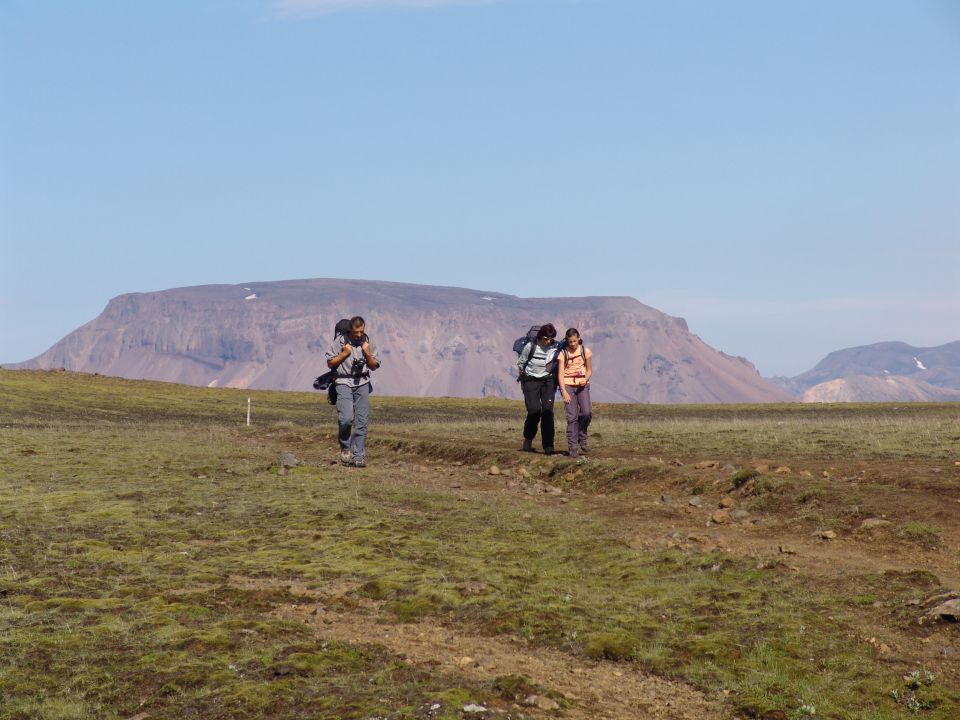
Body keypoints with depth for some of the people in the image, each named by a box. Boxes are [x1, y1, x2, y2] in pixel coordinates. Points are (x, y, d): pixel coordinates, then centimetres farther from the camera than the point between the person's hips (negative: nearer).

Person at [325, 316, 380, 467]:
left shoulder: (368, 343, 10)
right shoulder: (340, 341, 2)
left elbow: (374, 366, 14)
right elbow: (330, 363, 4)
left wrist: (368, 354, -3)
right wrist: (344, 354, -8)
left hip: (362, 383, 3)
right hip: (344, 382, -3)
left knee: (362, 422, -3)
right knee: (346, 418, -18)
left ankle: (358, 456, 1)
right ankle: (345, 448, 6)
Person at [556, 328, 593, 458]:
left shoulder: (585, 351, 3)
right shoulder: (563, 353, -2)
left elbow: (589, 369, 12)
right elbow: (560, 373, -6)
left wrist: (585, 379, -10)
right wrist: (564, 391, -17)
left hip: (582, 385, 2)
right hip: (567, 385, -2)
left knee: (587, 413, -14)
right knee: (572, 416, -7)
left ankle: (582, 438, 12)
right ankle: (573, 447, -2)